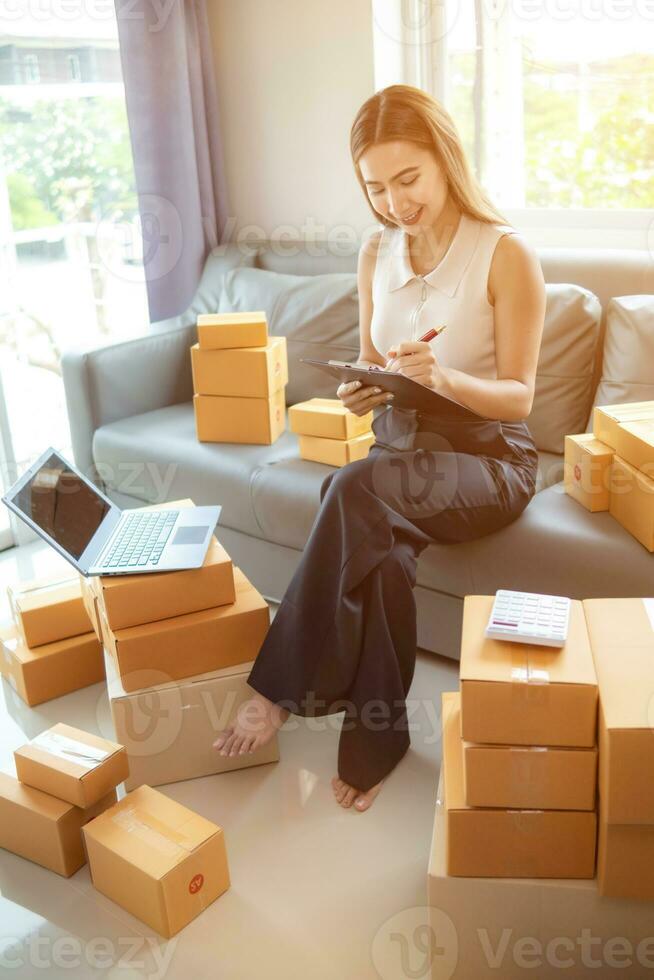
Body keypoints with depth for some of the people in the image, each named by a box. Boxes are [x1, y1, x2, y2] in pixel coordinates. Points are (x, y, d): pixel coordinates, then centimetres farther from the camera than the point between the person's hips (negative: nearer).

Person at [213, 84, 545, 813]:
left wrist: (443, 378, -30)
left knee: (356, 489, -35)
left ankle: (284, 689, -22)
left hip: (488, 457, -4)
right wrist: (363, 391, -11)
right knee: (382, 549, -32)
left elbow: (518, 397, -10)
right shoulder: (376, 254, 7)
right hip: (399, 448, 4)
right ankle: (375, 740, -14)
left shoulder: (506, 254, -9)